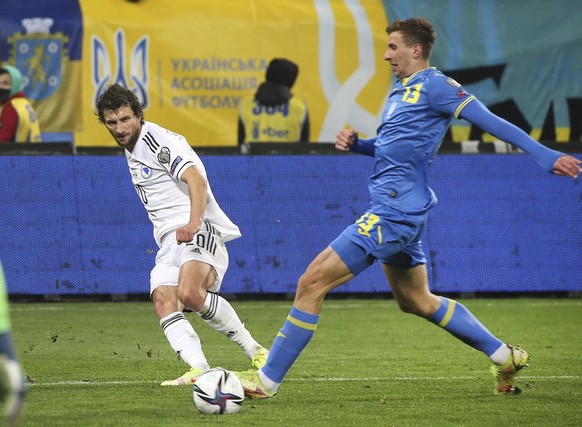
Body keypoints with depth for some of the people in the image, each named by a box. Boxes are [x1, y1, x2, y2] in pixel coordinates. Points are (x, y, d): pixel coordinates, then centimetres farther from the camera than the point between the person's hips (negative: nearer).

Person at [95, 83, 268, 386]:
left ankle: (254, 350, -17)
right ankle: (199, 370, -32)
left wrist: (193, 223, -36)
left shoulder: (158, 140, -8)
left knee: (189, 293, -32)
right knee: (163, 302, -18)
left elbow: (196, 179, -22)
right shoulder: (132, 149, 22)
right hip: (169, 241, 9)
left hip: (199, 230, -9)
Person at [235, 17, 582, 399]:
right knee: (417, 302, 21)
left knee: (312, 283, -11)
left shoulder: (433, 85, -9)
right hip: (398, 212, 11)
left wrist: (545, 156, -20)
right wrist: (355, 144, 10)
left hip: (394, 212, -11)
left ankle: (267, 380, -8)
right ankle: (504, 357, 27)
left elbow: (490, 121, -14)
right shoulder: (400, 91, 18)